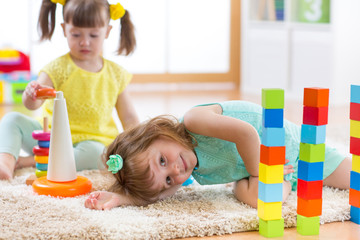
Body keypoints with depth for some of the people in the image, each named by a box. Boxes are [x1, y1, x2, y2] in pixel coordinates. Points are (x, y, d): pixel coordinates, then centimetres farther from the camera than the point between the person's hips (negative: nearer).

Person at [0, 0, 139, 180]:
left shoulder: (116, 75, 3)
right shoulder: (58, 68, -4)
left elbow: (129, 119, 9)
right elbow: (33, 104, -18)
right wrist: (31, 96, -41)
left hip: (92, 143, 0)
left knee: (94, 152, -35)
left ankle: (29, 161, -26)